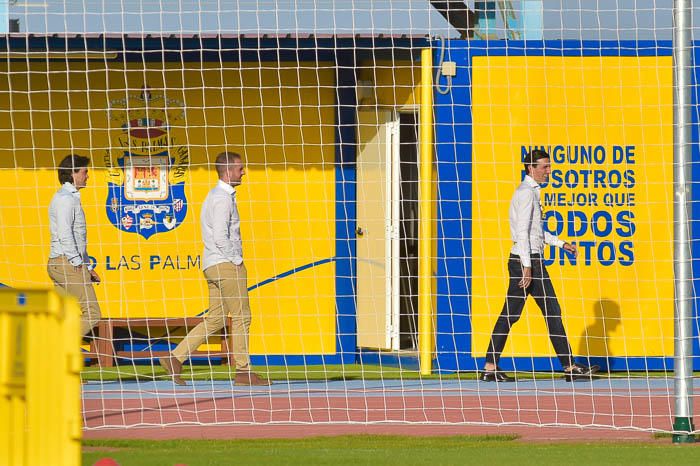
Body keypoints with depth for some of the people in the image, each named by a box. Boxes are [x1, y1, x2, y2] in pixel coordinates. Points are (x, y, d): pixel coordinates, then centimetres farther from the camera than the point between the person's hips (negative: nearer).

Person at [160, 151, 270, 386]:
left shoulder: (217, 195, 19)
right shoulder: (222, 198, -14)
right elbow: (220, 237, -22)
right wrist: (237, 260, -13)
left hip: (216, 266, 10)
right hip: (225, 264, -10)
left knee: (215, 318, 9)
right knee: (241, 316, -4)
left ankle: (175, 358, 5)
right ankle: (243, 371, 0)